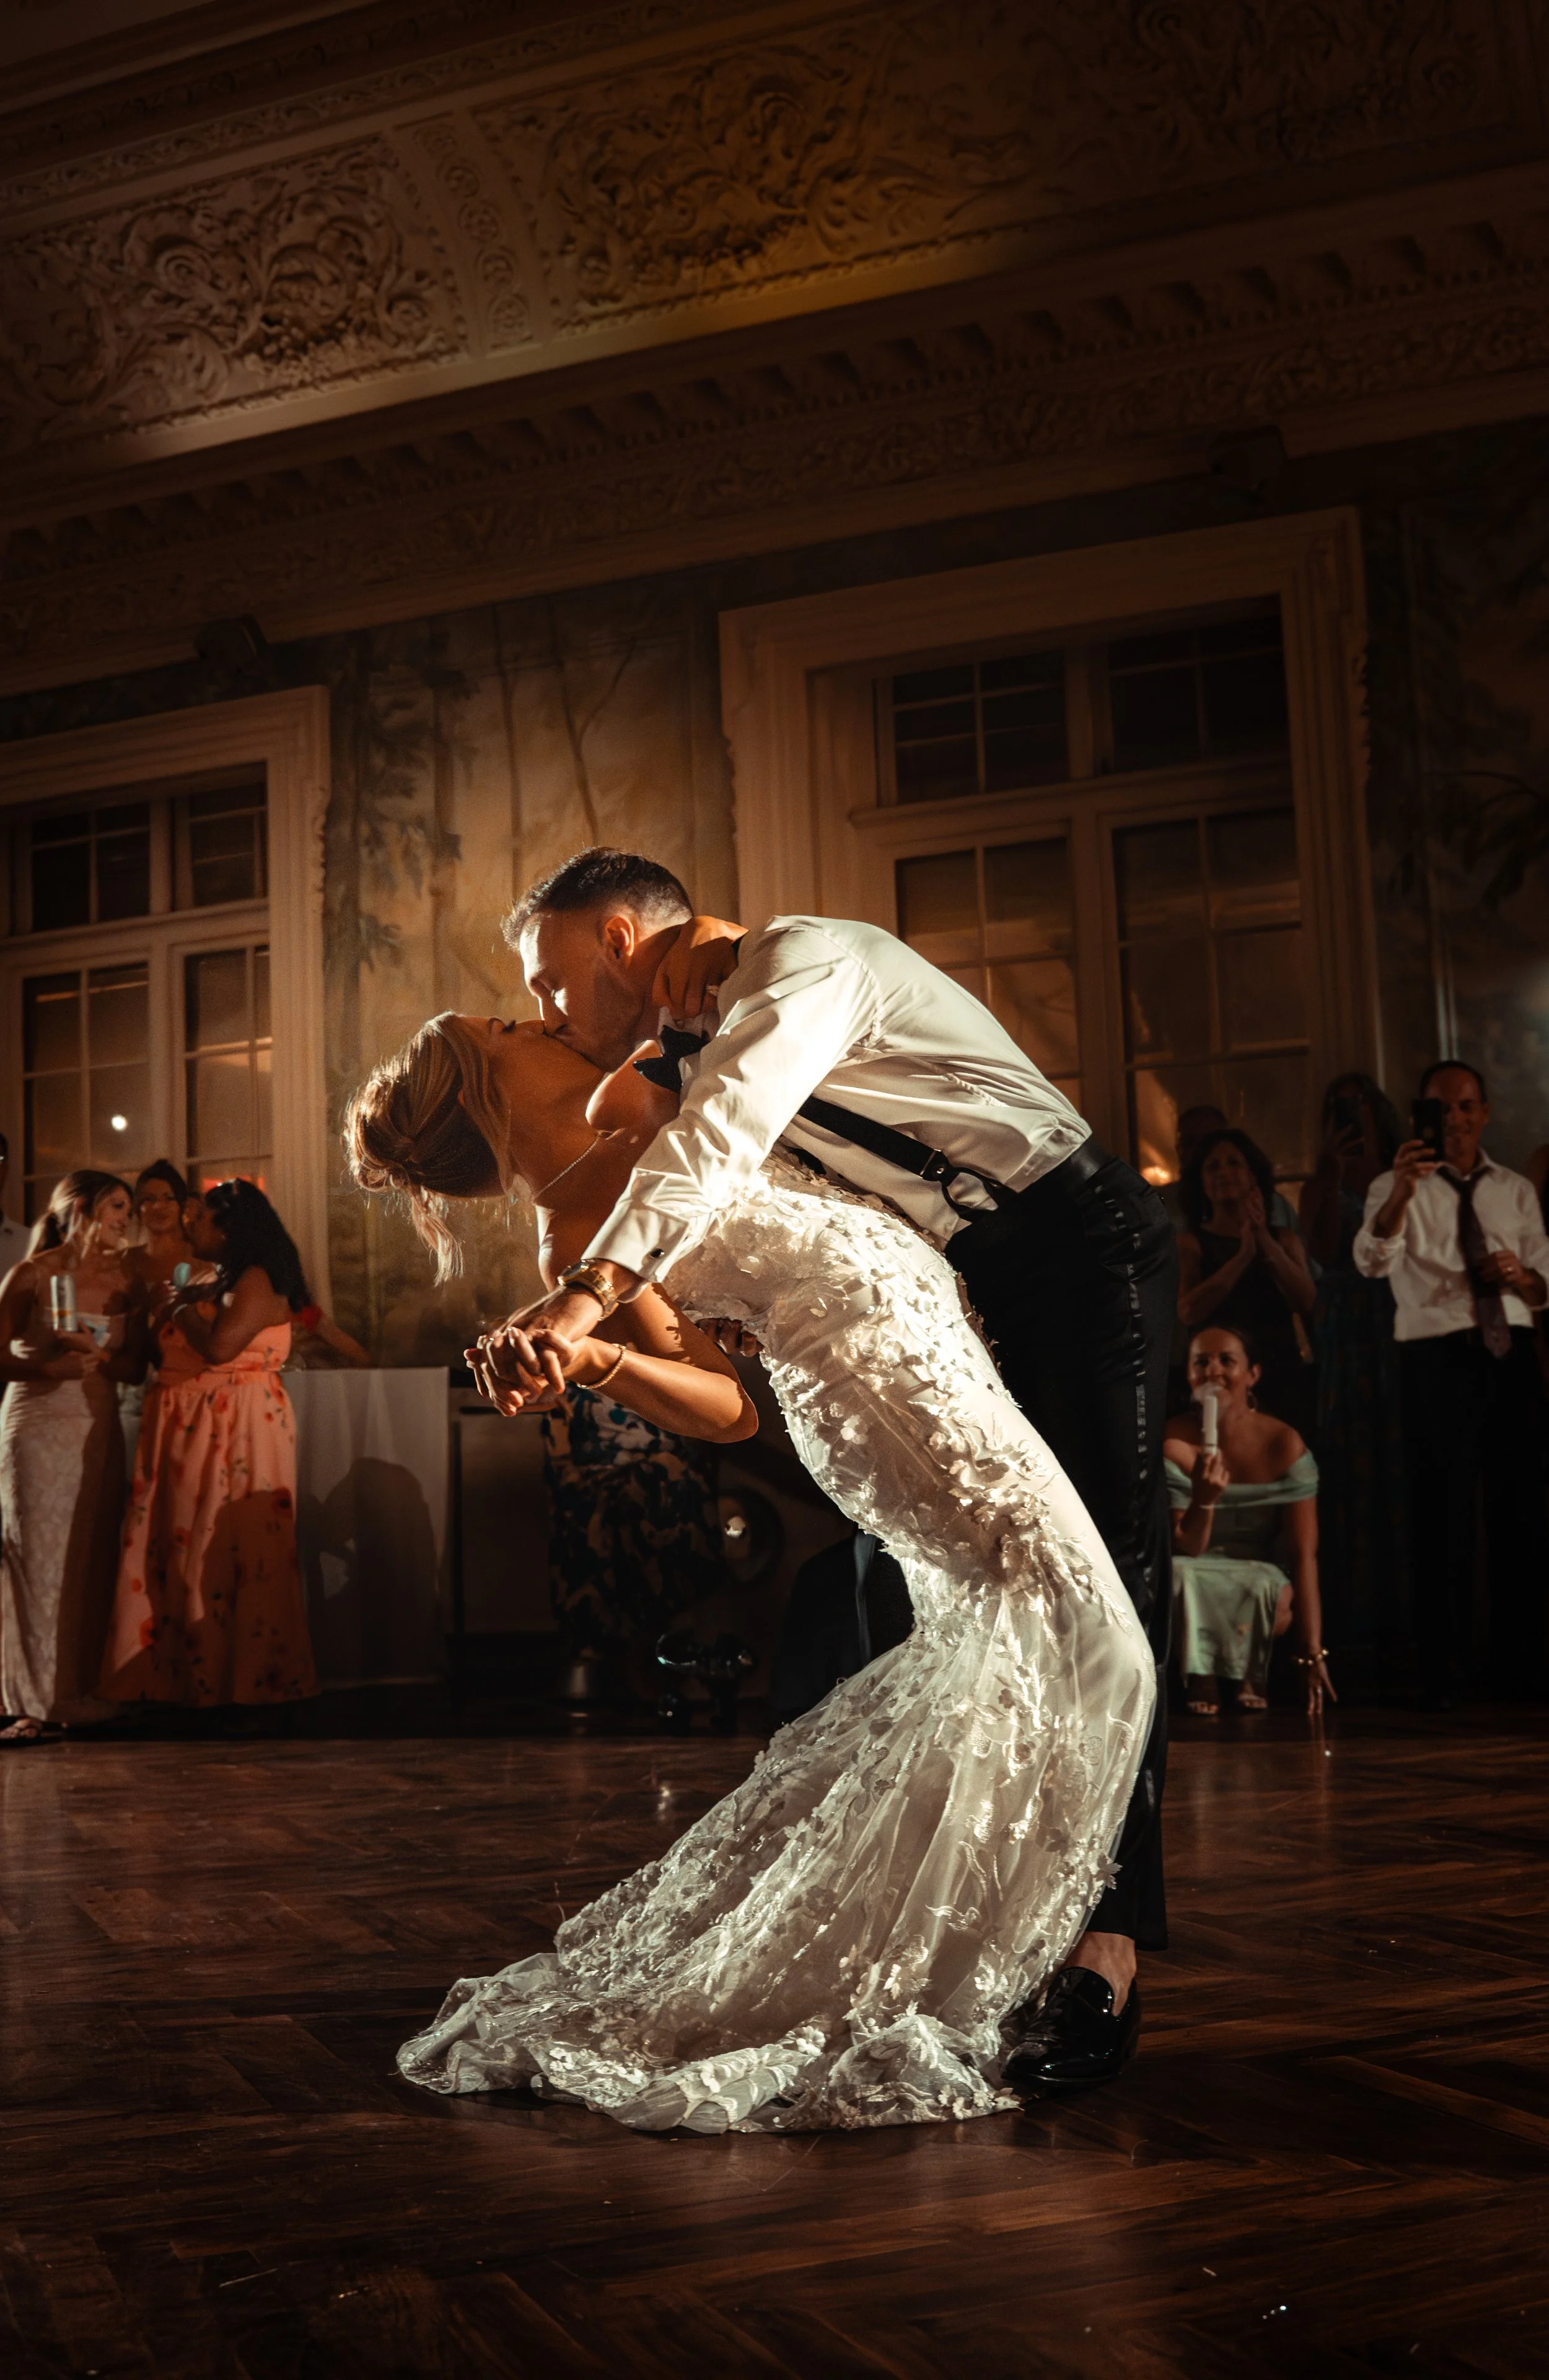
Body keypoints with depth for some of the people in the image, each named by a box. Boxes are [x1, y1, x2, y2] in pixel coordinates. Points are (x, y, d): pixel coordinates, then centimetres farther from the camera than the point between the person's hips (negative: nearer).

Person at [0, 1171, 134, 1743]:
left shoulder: (120, 1279, 11)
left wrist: (96, 1353, -4)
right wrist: (49, 1365, -19)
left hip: (99, 1427, 5)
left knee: (91, 1563, 1)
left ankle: (81, 1697, 7)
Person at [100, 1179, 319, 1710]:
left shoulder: (257, 1281, -11)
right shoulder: (211, 1282, 16)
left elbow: (219, 1347, -24)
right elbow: (166, 1351, 18)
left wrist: (183, 1309, -8)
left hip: (237, 1432, -9)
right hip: (188, 1432, 9)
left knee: (229, 1555, -5)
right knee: (178, 1552, 8)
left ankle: (241, 1680, 2)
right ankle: (188, 1675, 14)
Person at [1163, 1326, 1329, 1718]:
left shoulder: (1283, 1445, -13)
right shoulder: (1174, 1443, -12)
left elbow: (1304, 1555, -16)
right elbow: (1184, 1552, -14)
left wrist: (1313, 1654, -22)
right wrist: (1203, 1501, -36)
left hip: (1258, 1576, 0)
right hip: (1194, 1590, 0)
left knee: (1280, 1599, -34)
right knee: (1178, 1578, -34)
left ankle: (1255, 1669, 0)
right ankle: (1199, 1672, -6)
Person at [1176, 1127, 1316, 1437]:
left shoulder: (1285, 1239, 12)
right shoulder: (1192, 1243, 4)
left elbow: (1305, 1302, -3)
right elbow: (1188, 1313, -11)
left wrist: (1265, 1240, -12)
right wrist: (1244, 1254, -15)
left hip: (1282, 1377, 2)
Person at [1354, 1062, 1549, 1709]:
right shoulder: (1397, 1189, 2)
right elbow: (1372, 1261, -17)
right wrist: (1401, 1191, -34)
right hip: (1437, 1359, -4)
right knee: (1443, 1515, -2)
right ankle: (1443, 1672, 6)